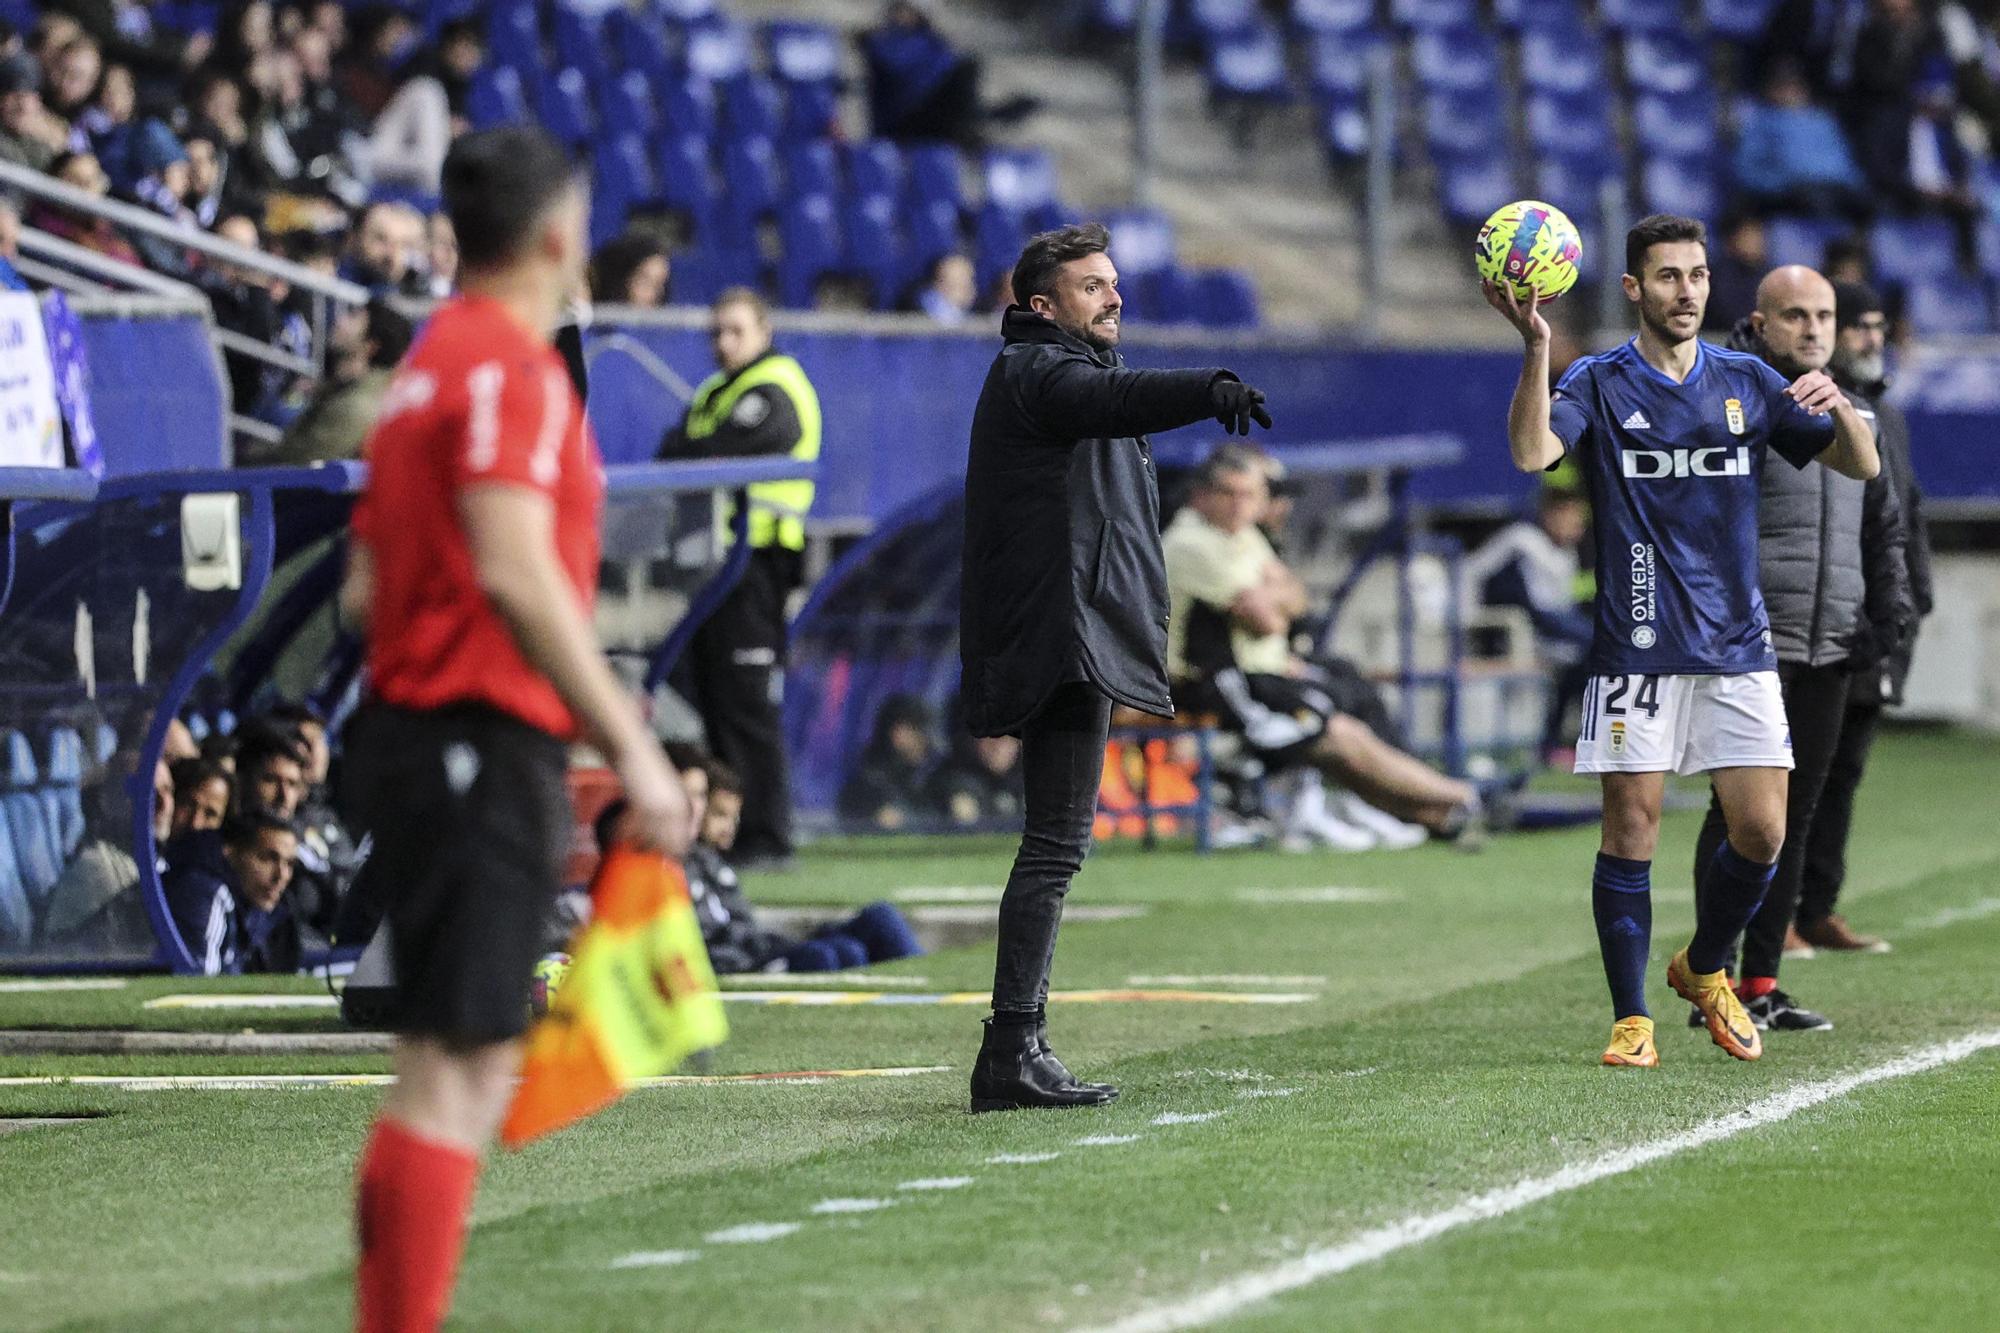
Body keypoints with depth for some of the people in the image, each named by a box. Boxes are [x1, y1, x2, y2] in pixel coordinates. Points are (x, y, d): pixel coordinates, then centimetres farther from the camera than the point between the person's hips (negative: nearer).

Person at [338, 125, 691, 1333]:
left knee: (470, 1074, 12)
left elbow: (366, 590, 20)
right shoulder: (511, 367, -11)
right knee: (453, 1074, -11)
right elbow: (515, 575, -22)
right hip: (485, 748, -10)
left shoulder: (432, 363, 18)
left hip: (413, 729, 10)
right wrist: (631, 747, -21)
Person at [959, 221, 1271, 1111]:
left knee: (1055, 845, 11)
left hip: (1084, 631, 11)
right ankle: (1013, 1051, -20)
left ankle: (1017, 1051, 14)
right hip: (1066, 633, -11)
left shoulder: (1068, 369, 27)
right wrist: (1210, 389, -46)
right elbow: (1111, 399, -30)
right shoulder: (1035, 371, -8)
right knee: (1055, 845, -15)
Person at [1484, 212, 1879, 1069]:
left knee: (1761, 832, -1)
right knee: (1630, 830, -5)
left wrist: (1838, 407, -12)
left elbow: (1861, 465, 10)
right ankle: (1631, 1020, 4)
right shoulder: (1600, 384, 1)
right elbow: (1532, 452, -18)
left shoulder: (1747, 383, 10)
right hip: (1637, 646, -3)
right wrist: (1535, 346, -31)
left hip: (1737, 645, 3)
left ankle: (1704, 968, 25)